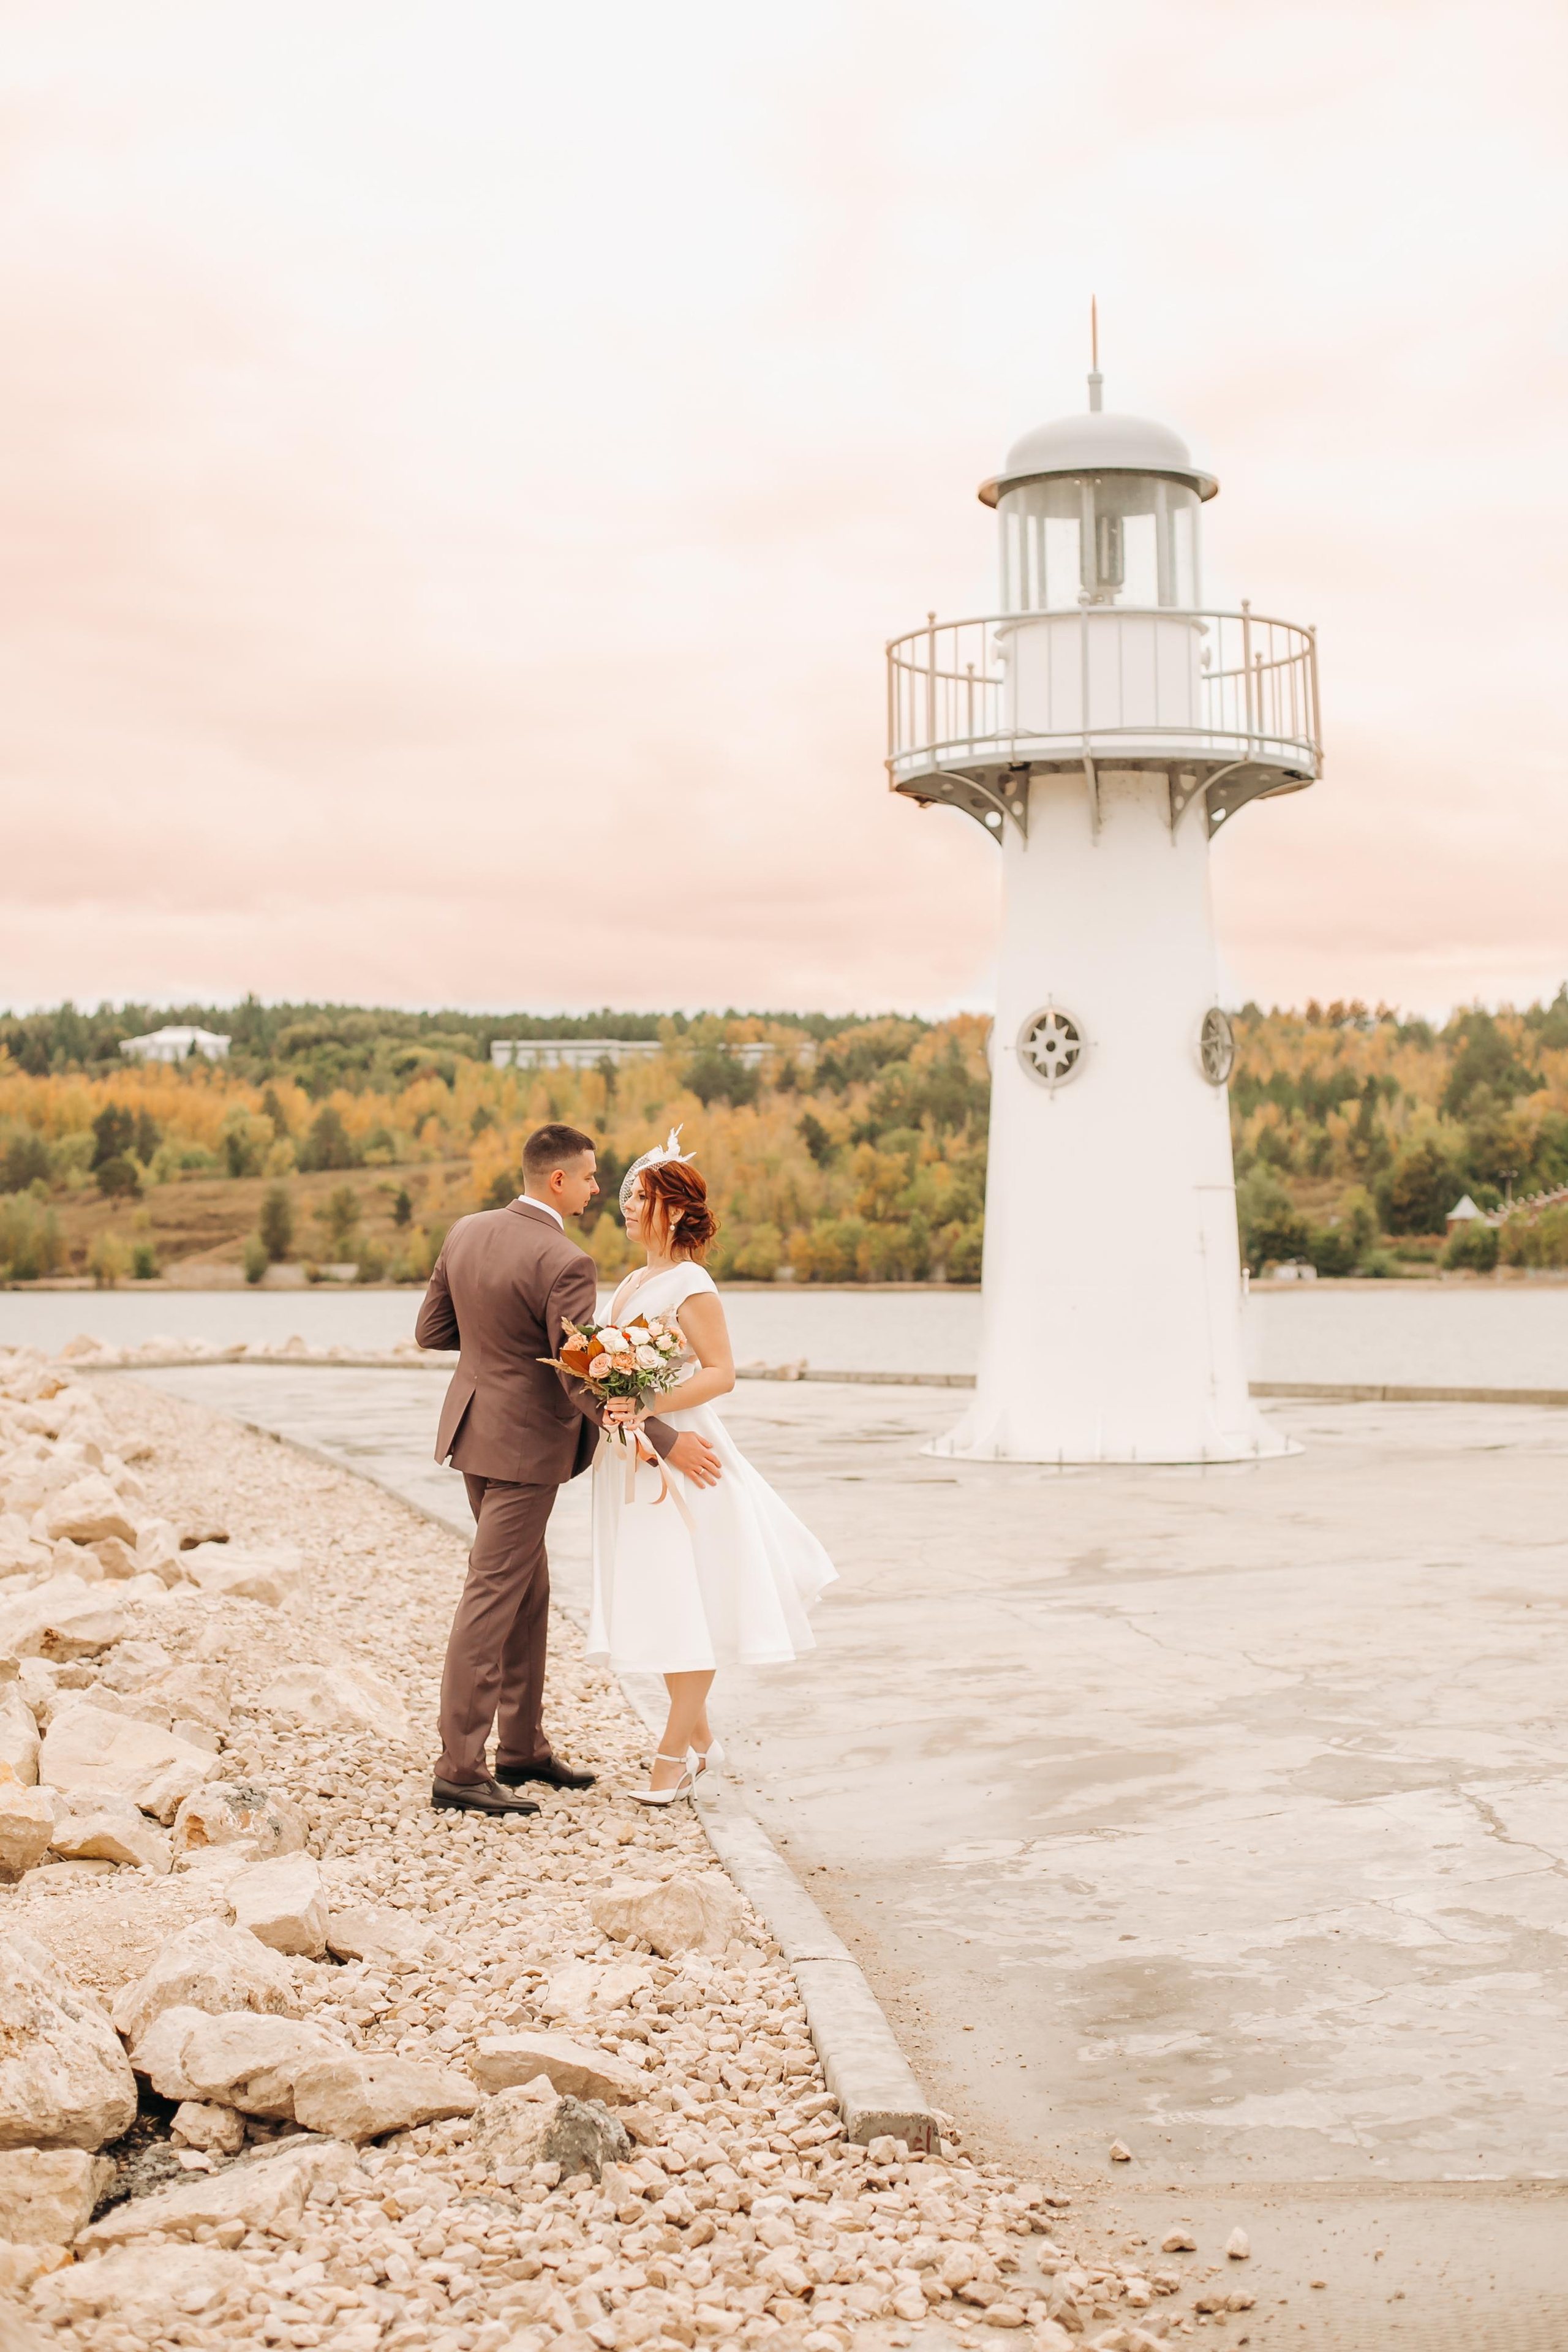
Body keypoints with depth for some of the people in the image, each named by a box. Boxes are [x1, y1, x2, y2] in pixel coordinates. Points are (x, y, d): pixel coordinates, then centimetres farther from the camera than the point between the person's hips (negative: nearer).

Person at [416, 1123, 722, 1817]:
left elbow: (431, 1331, 9)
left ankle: (522, 1747, 25)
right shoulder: (564, 1264, -22)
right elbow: (583, 1383, -23)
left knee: (528, 1593, 18)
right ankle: (459, 1770, -1)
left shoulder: (467, 1232, 2)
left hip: (476, 1424, 9)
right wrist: (666, 1441, -18)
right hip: (525, 1445, -9)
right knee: (492, 1599, -5)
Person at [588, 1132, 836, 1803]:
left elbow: (720, 1372, -17)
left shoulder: (690, 1285, -12)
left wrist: (648, 1407, -27)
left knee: (685, 1605, -3)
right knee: (661, 1604, 12)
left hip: (679, 1457, -9)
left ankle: (675, 1751, 2)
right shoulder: (633, 1283, 14)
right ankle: (699, 1736, 24)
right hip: (635, 1459, 9)